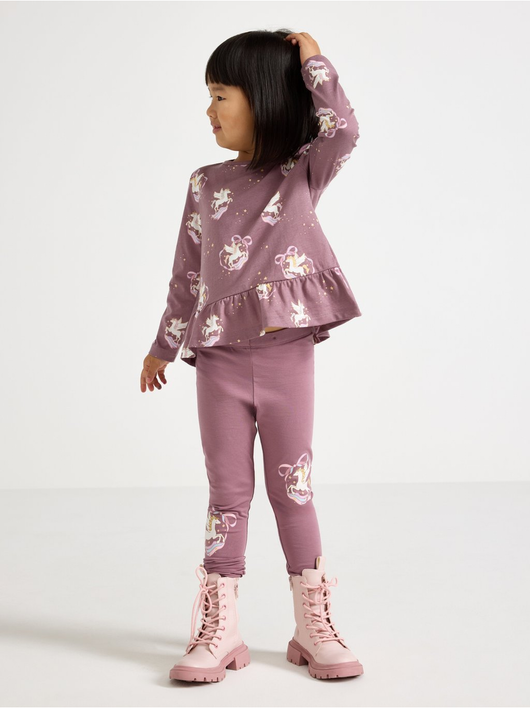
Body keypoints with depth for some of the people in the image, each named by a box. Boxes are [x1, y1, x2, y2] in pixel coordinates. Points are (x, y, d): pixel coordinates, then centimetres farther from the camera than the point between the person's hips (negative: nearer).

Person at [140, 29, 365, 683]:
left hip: (287, 354, -2)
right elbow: (187, 273, 13)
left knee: (293, 489, 6)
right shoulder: (205, 185, 9)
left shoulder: (302, 172, 2)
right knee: (227, 493, 7)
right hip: (220, 359, 2)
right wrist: (162, 346, 17)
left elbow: (343, 131, -20)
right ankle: (219, 629, 14)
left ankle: (314, 626, 17)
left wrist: (311, 58, -10)